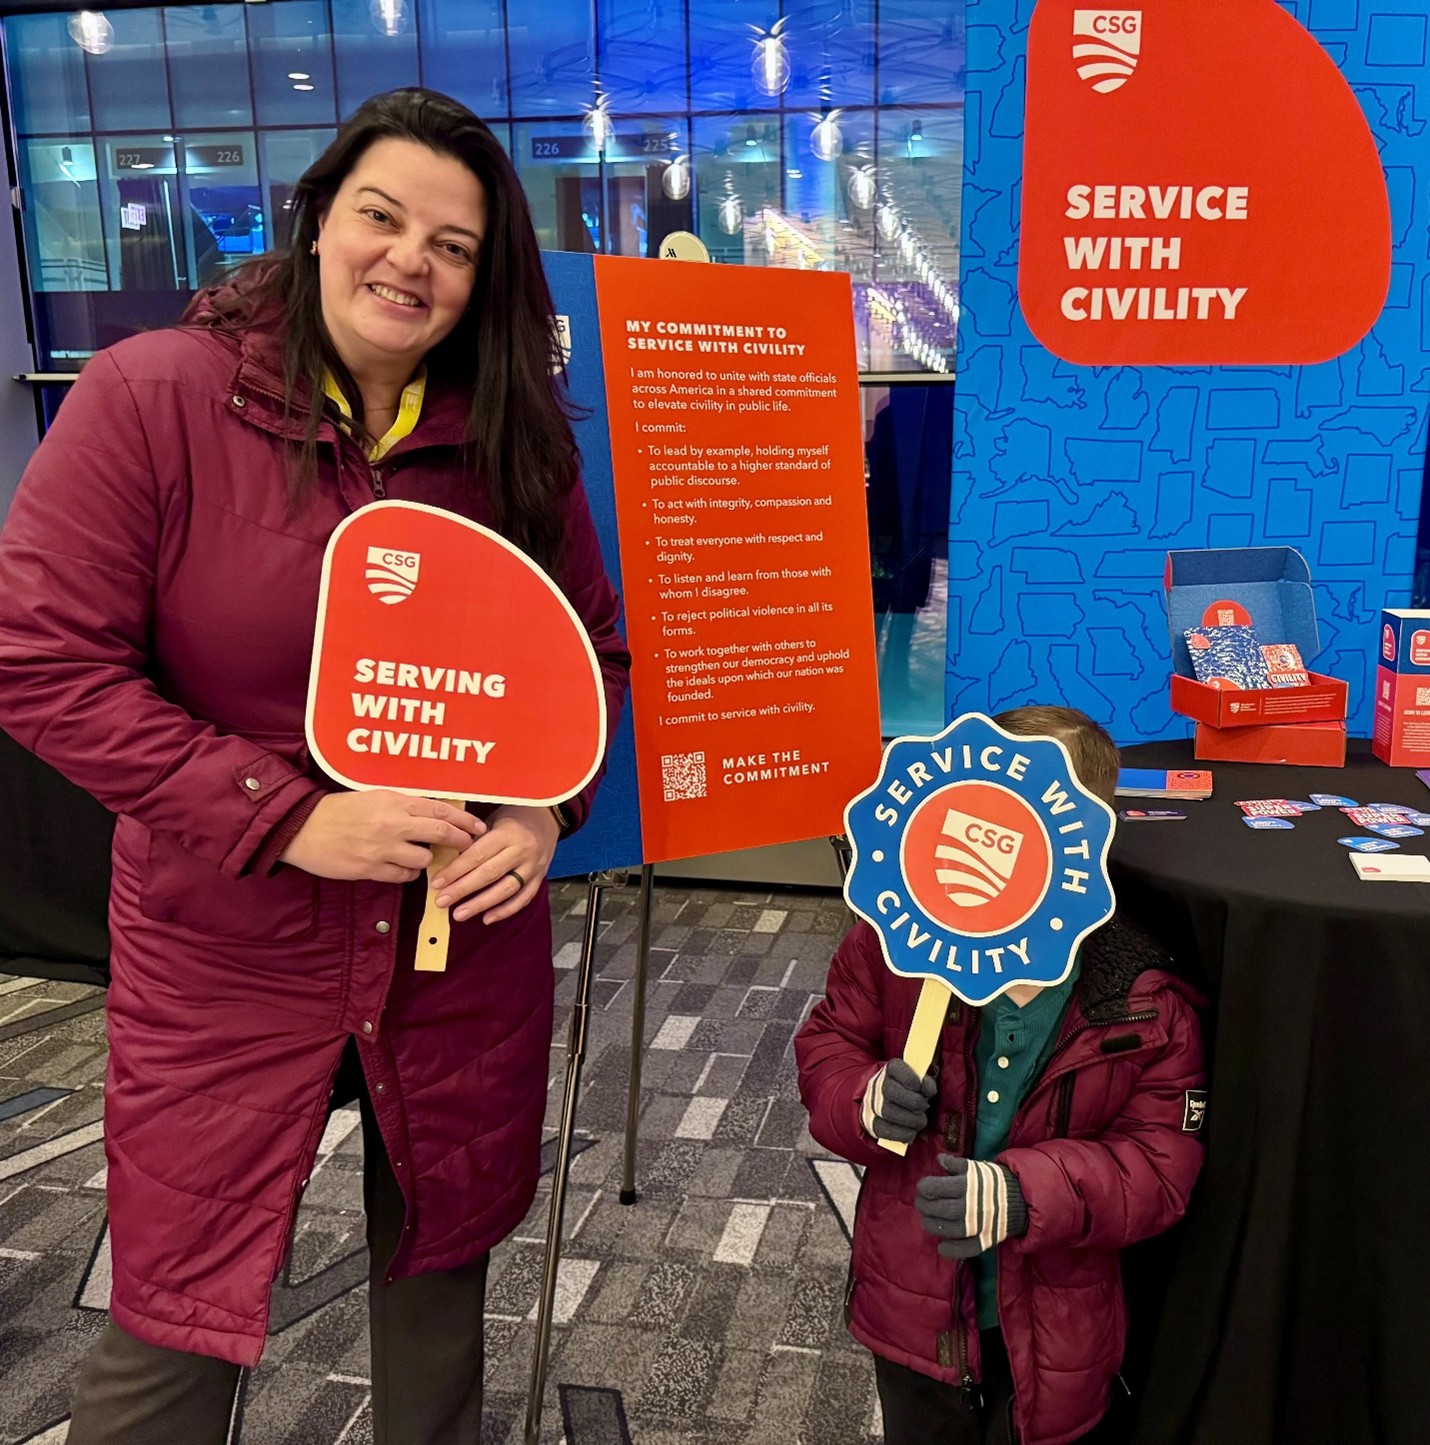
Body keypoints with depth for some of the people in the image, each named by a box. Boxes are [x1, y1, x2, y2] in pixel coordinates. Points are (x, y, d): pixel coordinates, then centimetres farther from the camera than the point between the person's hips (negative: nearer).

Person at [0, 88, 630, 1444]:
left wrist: (544, 809, -11)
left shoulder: (516, 435, -1)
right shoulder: (154, 393, -11)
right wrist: (290, 816, -20)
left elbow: (593, 649, 7)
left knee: (440, 1262, 22)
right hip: (221, 959, -2)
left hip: (463, 944, 3)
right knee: (172, 1325, 10)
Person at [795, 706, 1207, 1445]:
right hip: (915, 1305, 1)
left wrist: (1025, 1193, -34)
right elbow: (828, 1043, -3)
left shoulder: (1146, 1002, -20)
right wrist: (864, 1098, -27)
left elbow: (1160, 1163, -18)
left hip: (1055, 1328, -1)